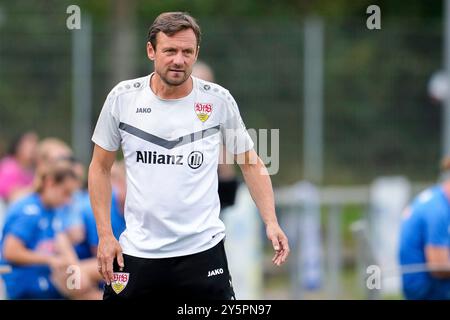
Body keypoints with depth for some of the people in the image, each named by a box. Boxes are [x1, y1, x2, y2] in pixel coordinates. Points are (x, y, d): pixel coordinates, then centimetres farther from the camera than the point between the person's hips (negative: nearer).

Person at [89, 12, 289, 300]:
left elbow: (250, 163, 8)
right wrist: (105, 235, 1)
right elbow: (100, 168, 8)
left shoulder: (218, 100, -2)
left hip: (202, 251, -1)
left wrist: (271, 222, -4)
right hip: (137, 251, 1)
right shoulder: (123, 97, -1)